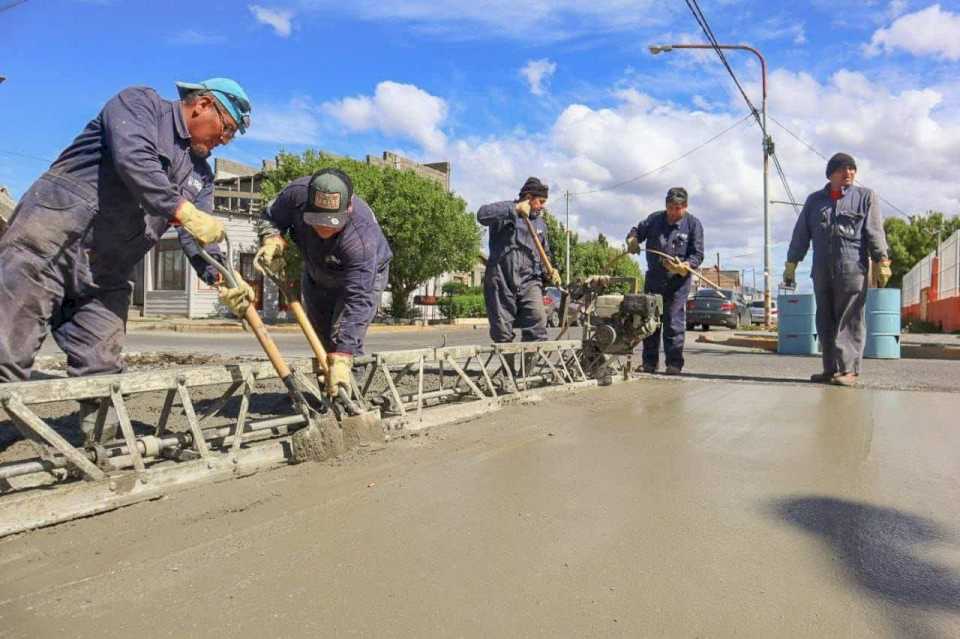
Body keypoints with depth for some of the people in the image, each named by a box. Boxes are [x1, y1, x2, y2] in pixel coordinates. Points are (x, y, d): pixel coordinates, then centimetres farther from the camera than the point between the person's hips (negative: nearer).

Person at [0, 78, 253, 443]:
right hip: (45, 249, -7)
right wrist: (183, 211, -28)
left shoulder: (200, 173, 17)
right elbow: (133, 159, -22)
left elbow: (199, 239, 8)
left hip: (104, 279, 7)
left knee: (102, 372, 4)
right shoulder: (139, 103, -1)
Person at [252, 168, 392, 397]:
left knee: (342, 337, -21)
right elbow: (272, 217, -9)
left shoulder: (362, 239, -46)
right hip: (315, 274, 5)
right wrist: (271, 238, -32)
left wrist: (341, 360, -48)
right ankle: (324, 391, 31)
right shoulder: (297, 193, -34)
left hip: (363, 275, -5)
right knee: (318, 337, 12)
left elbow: (358, 301, -45)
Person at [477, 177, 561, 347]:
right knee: (502, 333, -1)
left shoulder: (540, 223, 22)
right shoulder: (505, 212, 2)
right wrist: (515, 209, -21)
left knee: (538, 320, -19)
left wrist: (548, 272, 9)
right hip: (501, 280, -4)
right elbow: (482, 215, -20)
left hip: (529, 282, 4)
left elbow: (543, 255, 29)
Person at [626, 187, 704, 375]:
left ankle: (674, 364, 2)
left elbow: (697, 255, -5)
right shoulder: (654, 219, 6)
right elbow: (636, 231, 17)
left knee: (674, 324, -6)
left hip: (678, 282, -4)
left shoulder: (693, 224, -2)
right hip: (653, 280, 4)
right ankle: (649, 362, 16)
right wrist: (632, 241, -8)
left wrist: (683, 267, -25)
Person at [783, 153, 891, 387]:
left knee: (849, 321, -5)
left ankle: (848, 370, -3)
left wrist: (881, 263, -7)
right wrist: (791, 265, 10)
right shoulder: (814, 200, 16)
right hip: (821, 271, 4)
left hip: (853, 270, -3)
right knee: (825, 322, 6)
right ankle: (831, 369, 12)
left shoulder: (866, 197, 9)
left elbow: (875, 232, 1)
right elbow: (801, 235, 14)